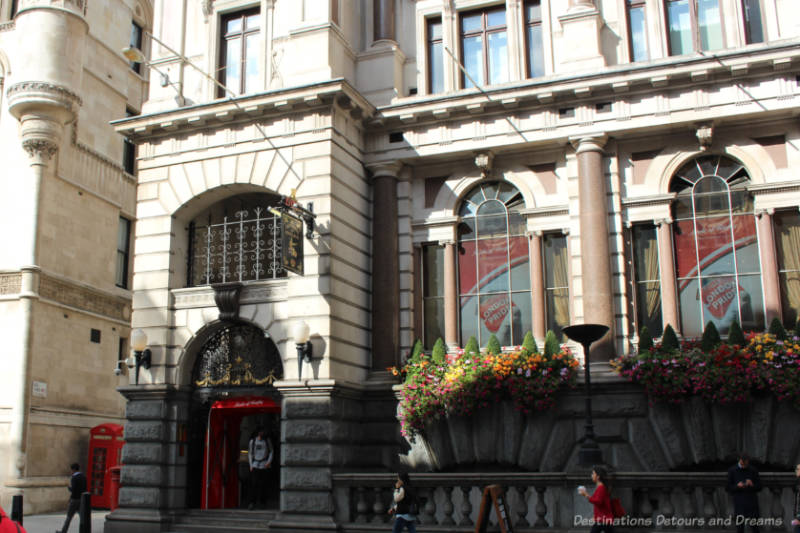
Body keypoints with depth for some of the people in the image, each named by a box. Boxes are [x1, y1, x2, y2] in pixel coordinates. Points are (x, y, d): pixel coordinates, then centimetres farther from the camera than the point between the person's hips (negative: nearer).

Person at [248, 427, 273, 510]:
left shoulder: (267, 441, 7)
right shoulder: (252, 441, 6)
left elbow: (271, 452, 12)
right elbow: (250, 453, 11)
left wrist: (269, 461, -2)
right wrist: (251, 465, 3)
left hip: (264, 465, 0)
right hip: (255, 465, 0)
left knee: (262, 484, 0)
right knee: (253, 484, -8)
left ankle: (262, 501, 12)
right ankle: (252, 502, -5)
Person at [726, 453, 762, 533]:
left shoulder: (753, 471, 2)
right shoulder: (732, 470, 0)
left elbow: (759, 487, 5)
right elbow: (728, 488, 1)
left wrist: (752, 485, -16)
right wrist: (737, 486, -18)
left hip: (752, 503, 1)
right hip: (739, 503, 0)